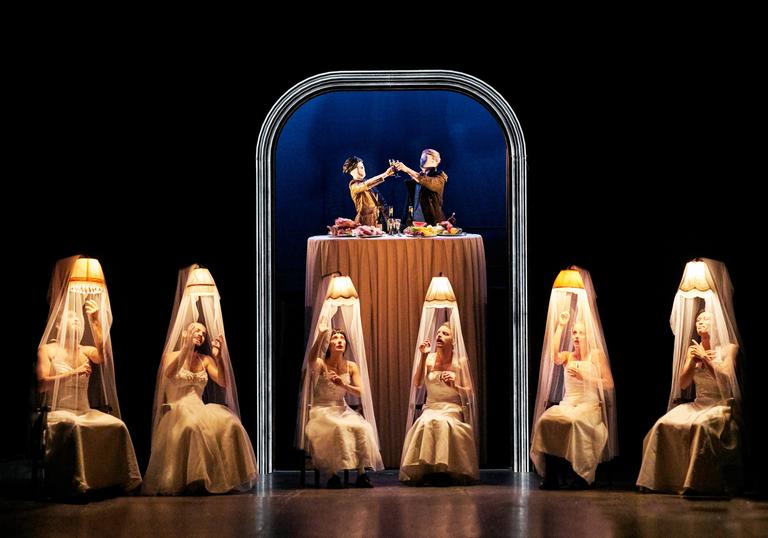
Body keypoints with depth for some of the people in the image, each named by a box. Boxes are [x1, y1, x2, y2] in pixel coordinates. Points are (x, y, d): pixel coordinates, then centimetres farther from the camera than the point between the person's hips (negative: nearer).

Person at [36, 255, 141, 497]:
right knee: (72, 426, -38)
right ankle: (74, 483, -38)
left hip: (84, 411, 5)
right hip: (57, 411, -5)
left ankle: (113, 478, -20)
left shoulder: (85, 351, 18)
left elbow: (103, 355, -5)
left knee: (117, 426, -22)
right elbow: (42, 384, -6)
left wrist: (95, 321, -12)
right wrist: (74, 373, -11)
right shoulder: (47, 350, 6)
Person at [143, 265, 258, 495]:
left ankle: (221, 476, -24)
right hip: (177, 411, -4)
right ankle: (193, 478, -35)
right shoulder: (172, 355, 6)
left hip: (200, 409, 4)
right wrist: (185, 349, -22)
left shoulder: (205, 360, 17)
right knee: (193, 426, -40)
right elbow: (169, 375, -19)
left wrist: (218, 356, -6)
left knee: (228, 424, -27)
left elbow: (223, 382, 3)